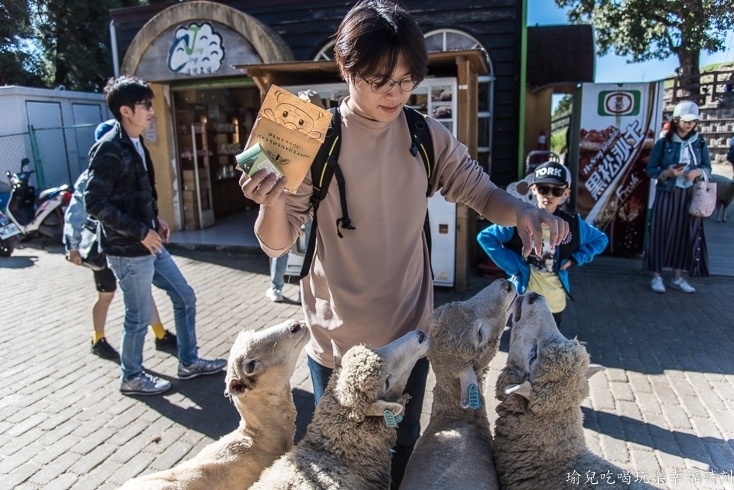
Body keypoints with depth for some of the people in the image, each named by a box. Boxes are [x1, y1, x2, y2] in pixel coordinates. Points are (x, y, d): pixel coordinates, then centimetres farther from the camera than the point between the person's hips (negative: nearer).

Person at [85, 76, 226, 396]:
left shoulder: (136, 144, 11)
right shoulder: (108, 149, -17)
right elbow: (94, 204, -21)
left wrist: (155, 221, 7)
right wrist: (141, 231, -20)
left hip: (149, 245, 9)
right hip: (127, 251, -9)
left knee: (184, 297, 14)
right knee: (140, 316, 5)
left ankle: (189, 363, 28)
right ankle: (132, 377, 27)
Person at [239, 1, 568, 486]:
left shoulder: (428, 137, -6)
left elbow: (483, 192, 0)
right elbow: (277, 243, -13)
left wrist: (523, 211, -22)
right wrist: (273, 202, -35)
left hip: (410, 333, 3)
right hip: (338, 341, -2)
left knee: (405, 446, 26)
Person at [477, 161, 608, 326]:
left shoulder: (572, 224, -5)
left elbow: (600, 239, 11)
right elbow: (485, 237, -11)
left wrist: (575, 259, -2)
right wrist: (512, 266, -13)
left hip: (555, 302, 3)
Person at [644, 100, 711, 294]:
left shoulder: (699, 143, 6)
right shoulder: (663, 143, -4)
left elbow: (708, 167, 10)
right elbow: (651, 169, -3)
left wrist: (698, 172, -12)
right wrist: (667, 173, -21)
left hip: (690, 196, 4)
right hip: (667, 194, -3)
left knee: (686, 235, 6)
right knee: (662, 233, -2)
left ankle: (678, 277, 17)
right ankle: (656, 276, 6)